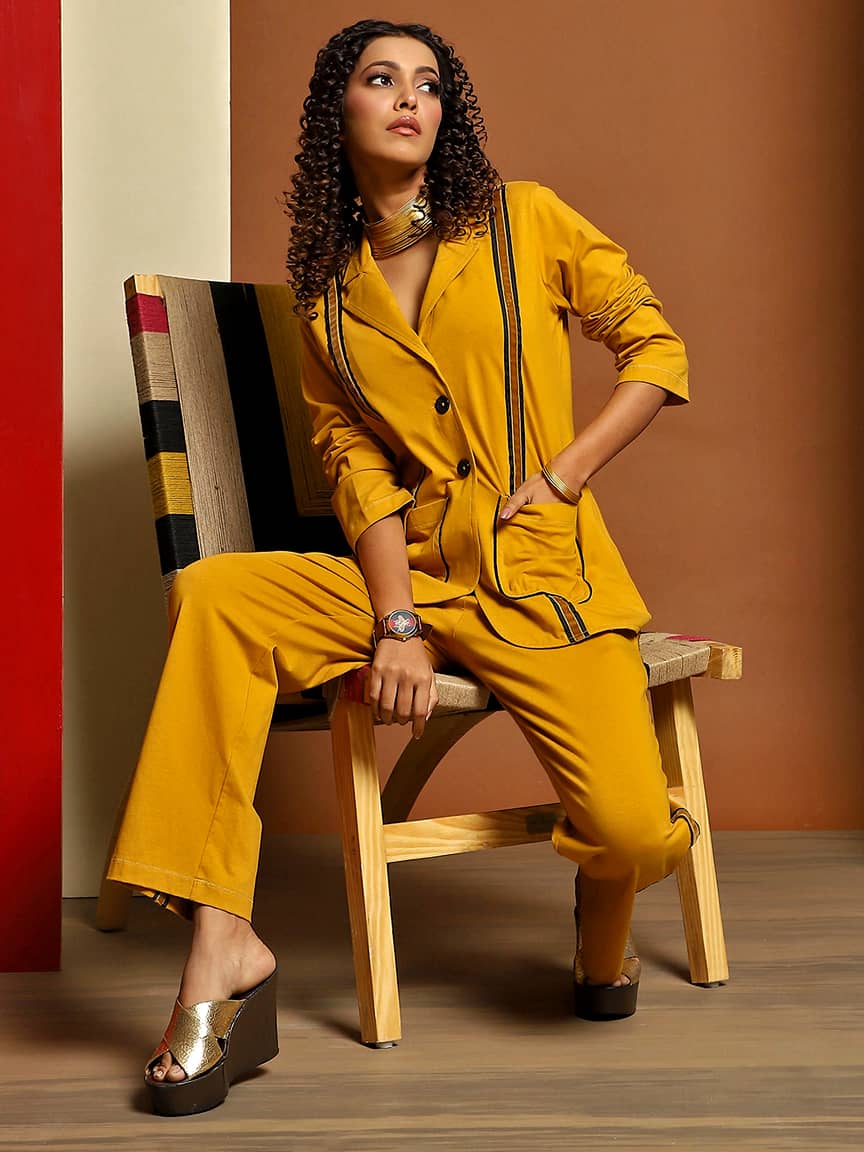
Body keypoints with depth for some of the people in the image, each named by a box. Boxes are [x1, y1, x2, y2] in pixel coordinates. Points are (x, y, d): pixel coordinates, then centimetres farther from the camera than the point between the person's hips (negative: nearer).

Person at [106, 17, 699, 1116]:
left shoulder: (522, 221, 4)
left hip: (539, 570, -3)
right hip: (403, 568, 3)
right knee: (212, 594, -23)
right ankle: (222, 944, -22)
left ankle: (603, 914, 19)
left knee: (633, 832, -23)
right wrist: (397, 622, -12)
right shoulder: (325, 283, 12)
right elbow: (353, 458, 2)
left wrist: (563, 473, -6)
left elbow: (656, 346, 7)